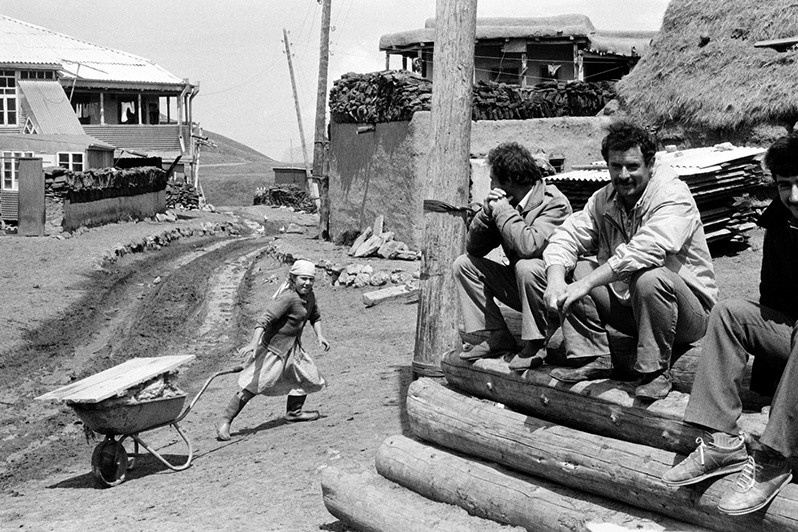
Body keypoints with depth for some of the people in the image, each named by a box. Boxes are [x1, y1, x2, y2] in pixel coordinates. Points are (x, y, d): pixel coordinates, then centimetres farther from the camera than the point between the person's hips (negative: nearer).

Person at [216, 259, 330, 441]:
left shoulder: (309, 295, 3)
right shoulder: (287, 297, -24)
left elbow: (315, 316, 22)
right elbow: (264, 319, -31)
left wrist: (320, 335, 7)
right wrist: (254, 343, -41)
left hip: (292, 347, 9)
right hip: (273, 346, -9)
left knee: (307, 376, 17)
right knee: (253, 386, -12)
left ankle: (294, 412, 38)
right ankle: (225, 422, -8)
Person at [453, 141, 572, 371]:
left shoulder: (555, 204, -19)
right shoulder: (507, 202, 2)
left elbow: (529, 245, -37)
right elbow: (473, 248, 3)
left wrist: (501, 208, -25)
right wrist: (487, 211, -13)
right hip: (520, 284, 8)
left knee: (525, 266, -36)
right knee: (464, 264, 2)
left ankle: (535, 345, -22)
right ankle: (495, 337, -1)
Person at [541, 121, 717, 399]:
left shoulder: (674, 196, -19)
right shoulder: (603, 199, 3)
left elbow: (645, 250, -36)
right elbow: (567, 236, -4)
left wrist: (586, 283, -40)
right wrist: (556, 281, -25)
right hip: (626, 302, 6)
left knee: (649, 278, -37)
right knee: (574, 269, -9)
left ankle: (654, 371, -19)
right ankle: (592, 356, -6)